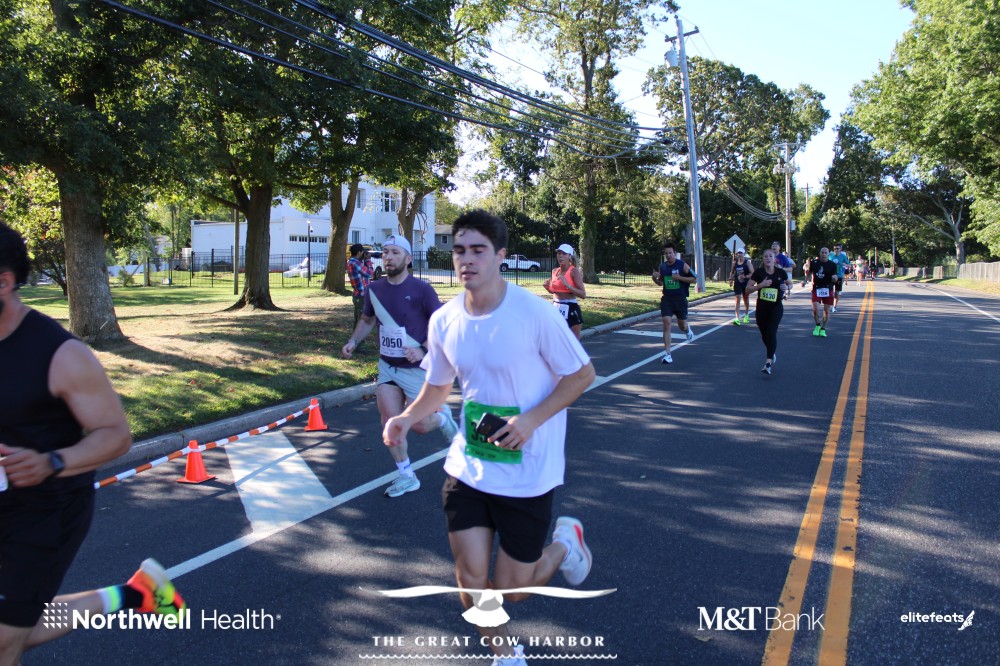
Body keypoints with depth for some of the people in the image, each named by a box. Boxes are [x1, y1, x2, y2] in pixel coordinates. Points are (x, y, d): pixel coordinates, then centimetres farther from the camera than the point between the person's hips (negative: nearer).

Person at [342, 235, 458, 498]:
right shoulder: (374, 289, 1)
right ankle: (406, 476, 15)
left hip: (416, 369, -4)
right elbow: (367, 320, 19)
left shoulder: (421, 289, -14)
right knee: (390, 421, -2)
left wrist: (423, 349, -23)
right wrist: (353, 341, 2)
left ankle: (443, 417, 37)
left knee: (420, 425, 1)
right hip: (387, 367, 4)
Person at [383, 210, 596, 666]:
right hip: (467, 469, 4)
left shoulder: (534, 313, -18)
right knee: (471, 579, 3)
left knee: (509, 589, 5)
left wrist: (531, 419, -21)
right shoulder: (444, 321, -3)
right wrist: (407, 417, -8)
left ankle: (564, 543, 38)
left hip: (528, 473, -4)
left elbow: (581, 374, -9)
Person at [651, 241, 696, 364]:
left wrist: (679, 277, -19)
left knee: (682, 325, 11)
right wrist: (655, 278, -5)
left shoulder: (682, 265, -8)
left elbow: (694, 279, -7)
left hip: (680, 299, -2)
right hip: (666, 299, 2)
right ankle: (667, 354, -8)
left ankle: (687, 329, 52)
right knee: (666, 323, -11)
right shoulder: (662, 267, 4)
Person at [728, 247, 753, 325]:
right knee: (737, 299, -9)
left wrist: (745, 276, -26)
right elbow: (732, 272, 17)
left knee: (746, 299, 14)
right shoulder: (735, 263, 4)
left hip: (746, 283, -2)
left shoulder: (747, 262, -7)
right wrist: (731, 279, 3)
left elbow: (752, 273, -12)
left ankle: (746, 315, 37)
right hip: (737, 283, 2)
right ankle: (737, 318, -15)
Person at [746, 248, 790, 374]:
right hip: (761, 307, 2)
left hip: (776, 307, -2)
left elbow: (790, 283, 17)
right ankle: (772, 353, 42)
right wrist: (761, 285, -20)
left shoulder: (781, 272, 0)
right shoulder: (758, 272, -3)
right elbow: (748, 288, -5)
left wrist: (787, 287, -6)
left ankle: (768, 363, -19)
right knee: (764, 334, 12)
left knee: (771, 333, -16)